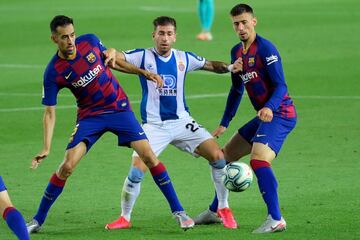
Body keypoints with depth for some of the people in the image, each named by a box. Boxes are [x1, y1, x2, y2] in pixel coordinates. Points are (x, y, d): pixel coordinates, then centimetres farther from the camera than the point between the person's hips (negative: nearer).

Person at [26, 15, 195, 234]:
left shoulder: (90, 41, -9)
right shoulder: (53, 73, -15)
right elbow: (50, 112, -11)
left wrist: (143, 72, 5)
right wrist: (46, 148, -20)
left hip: (119, 108, 2)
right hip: (90, 116, -2)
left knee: (148, 155, -10)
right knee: (67, 166, -14)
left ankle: (178, 210, 1)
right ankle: (38, 220, 2)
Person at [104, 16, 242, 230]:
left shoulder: (184, 59, 6)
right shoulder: (144, 57, -4)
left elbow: (211, 65, 19)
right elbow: (114, 57, -16)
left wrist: (229, 67, -1)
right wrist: (111, 53, -40)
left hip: (181, 122, 3)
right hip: (154, 125, -3)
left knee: (218, 156, -11)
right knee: (137, 171, -16)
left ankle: (224, 209, 6)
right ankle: (125, 218, 6)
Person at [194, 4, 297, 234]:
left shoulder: (265, 48, -15)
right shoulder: (236, 52, 12)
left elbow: (281, 85, -20)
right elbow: (237, 89, 23)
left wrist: (270, 107, -39)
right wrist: (225, 123, 22)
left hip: (280, 113, -10)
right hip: (264, 115, 10)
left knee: (258, 159, -28)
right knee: (225, 155, 17)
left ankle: (276, 219, -30)